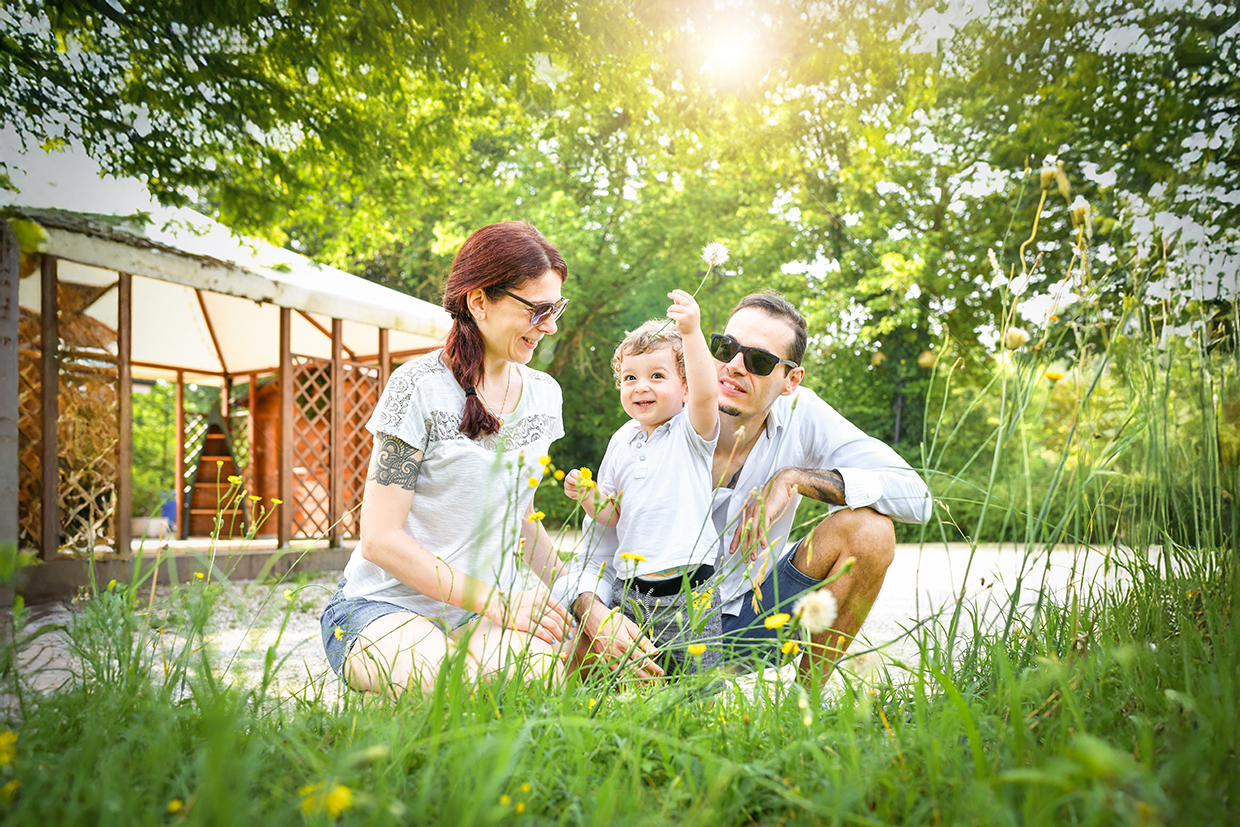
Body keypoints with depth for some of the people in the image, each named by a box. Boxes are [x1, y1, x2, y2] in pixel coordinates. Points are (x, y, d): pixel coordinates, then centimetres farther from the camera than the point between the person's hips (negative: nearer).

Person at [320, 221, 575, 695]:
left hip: (484, 614, 5)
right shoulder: (420, 388, -13)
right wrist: (494, 600, -19)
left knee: (543, 672, -28)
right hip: (386, 605, -4)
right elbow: (380, 538, -14)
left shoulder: (544, 394, 7)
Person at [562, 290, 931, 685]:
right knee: (579, 649, -34)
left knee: (869, 528, -21)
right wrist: (593, 615, -39)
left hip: (756, 620, 2)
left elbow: (914, 495, -18)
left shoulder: (802, 415, -12)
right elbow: (594, 561, -15)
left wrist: (795, 479, -26)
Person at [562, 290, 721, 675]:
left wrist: (691, 333, -38)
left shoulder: (691, 432, -4)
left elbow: (705, 394, -28)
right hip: (629, 590, 5)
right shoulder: (621, 442, 10)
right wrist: (587, 495, -5)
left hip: (687, 589, -5)